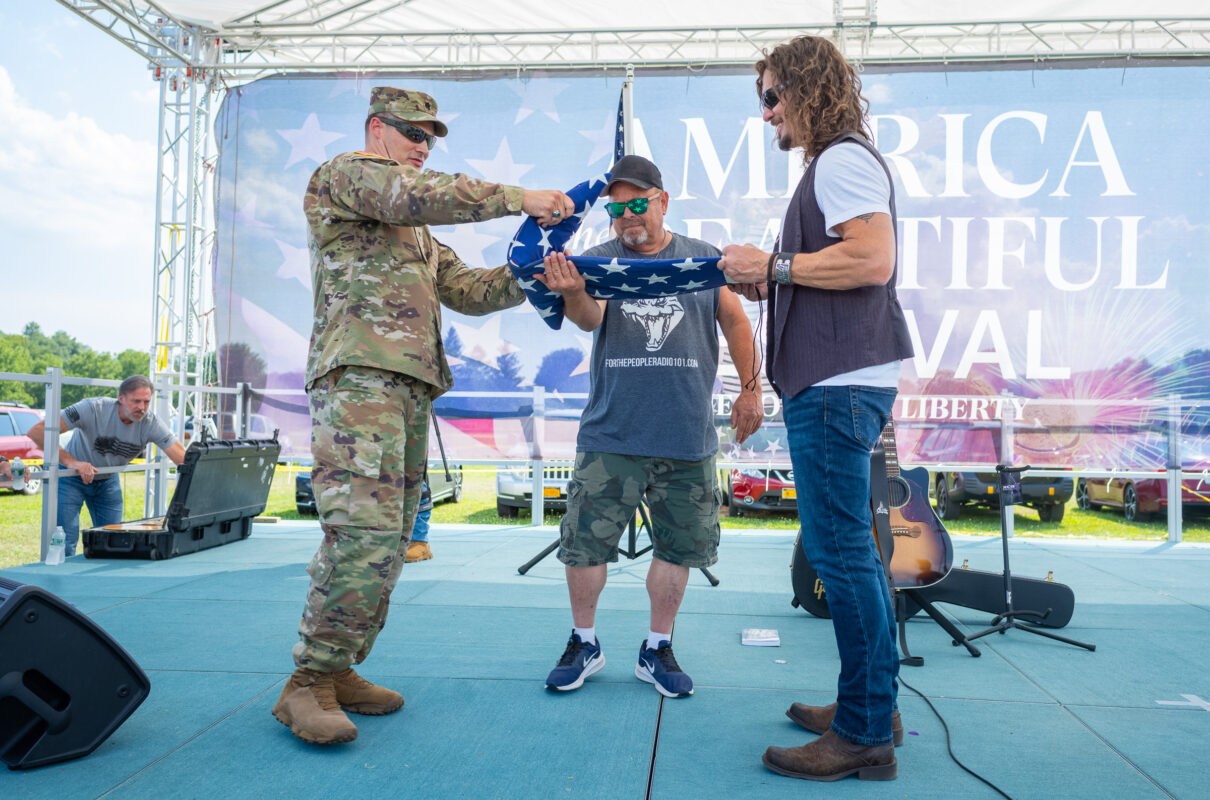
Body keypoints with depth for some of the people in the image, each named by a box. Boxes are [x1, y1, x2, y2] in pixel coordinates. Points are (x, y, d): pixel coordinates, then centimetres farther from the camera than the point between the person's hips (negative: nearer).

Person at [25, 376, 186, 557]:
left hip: (108, 481, 4)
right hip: (72, 477, -4)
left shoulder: (152, 423, -21)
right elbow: (37, 432, -35)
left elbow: (184, 461, -24)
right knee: (65, 543, -9)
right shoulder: (93, 408, -32)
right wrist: (70, 461, -45)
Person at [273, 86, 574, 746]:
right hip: (357, 374, -9)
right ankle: (308, 684, -11)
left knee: (389, 539, 6)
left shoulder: (418, 232, 32)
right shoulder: (344, 174, 6)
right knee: (365, 530, -20)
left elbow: (466, 290, 24)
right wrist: (519, 198, -14)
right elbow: (418, 194, -14)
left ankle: (337, 671, 14)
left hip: (409, 387, 9)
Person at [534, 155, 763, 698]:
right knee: (584, 543, 0)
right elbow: (589, 317, -13)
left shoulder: (704, 259, 9)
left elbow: (735, 322, 14)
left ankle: (657, 650, 25)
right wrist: (572, 293, -36)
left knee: (678, 546, 8)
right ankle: (584, 643, 22)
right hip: (610, 436, -1)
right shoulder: (600, 260, 5)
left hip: (688, 439, 1)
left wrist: (750, 389, 8)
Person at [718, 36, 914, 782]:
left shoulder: (841, 159, -7)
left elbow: (872, 259, -21)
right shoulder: (837, 163, 24)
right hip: (835, 379, 11)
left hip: (839, 383, -11)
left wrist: (774, 264, -13)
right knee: (850, 548, 15)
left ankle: (864, 736, 2)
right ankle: (874, 705, 26)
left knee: (840, 551, -7)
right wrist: (769, 281, 14)